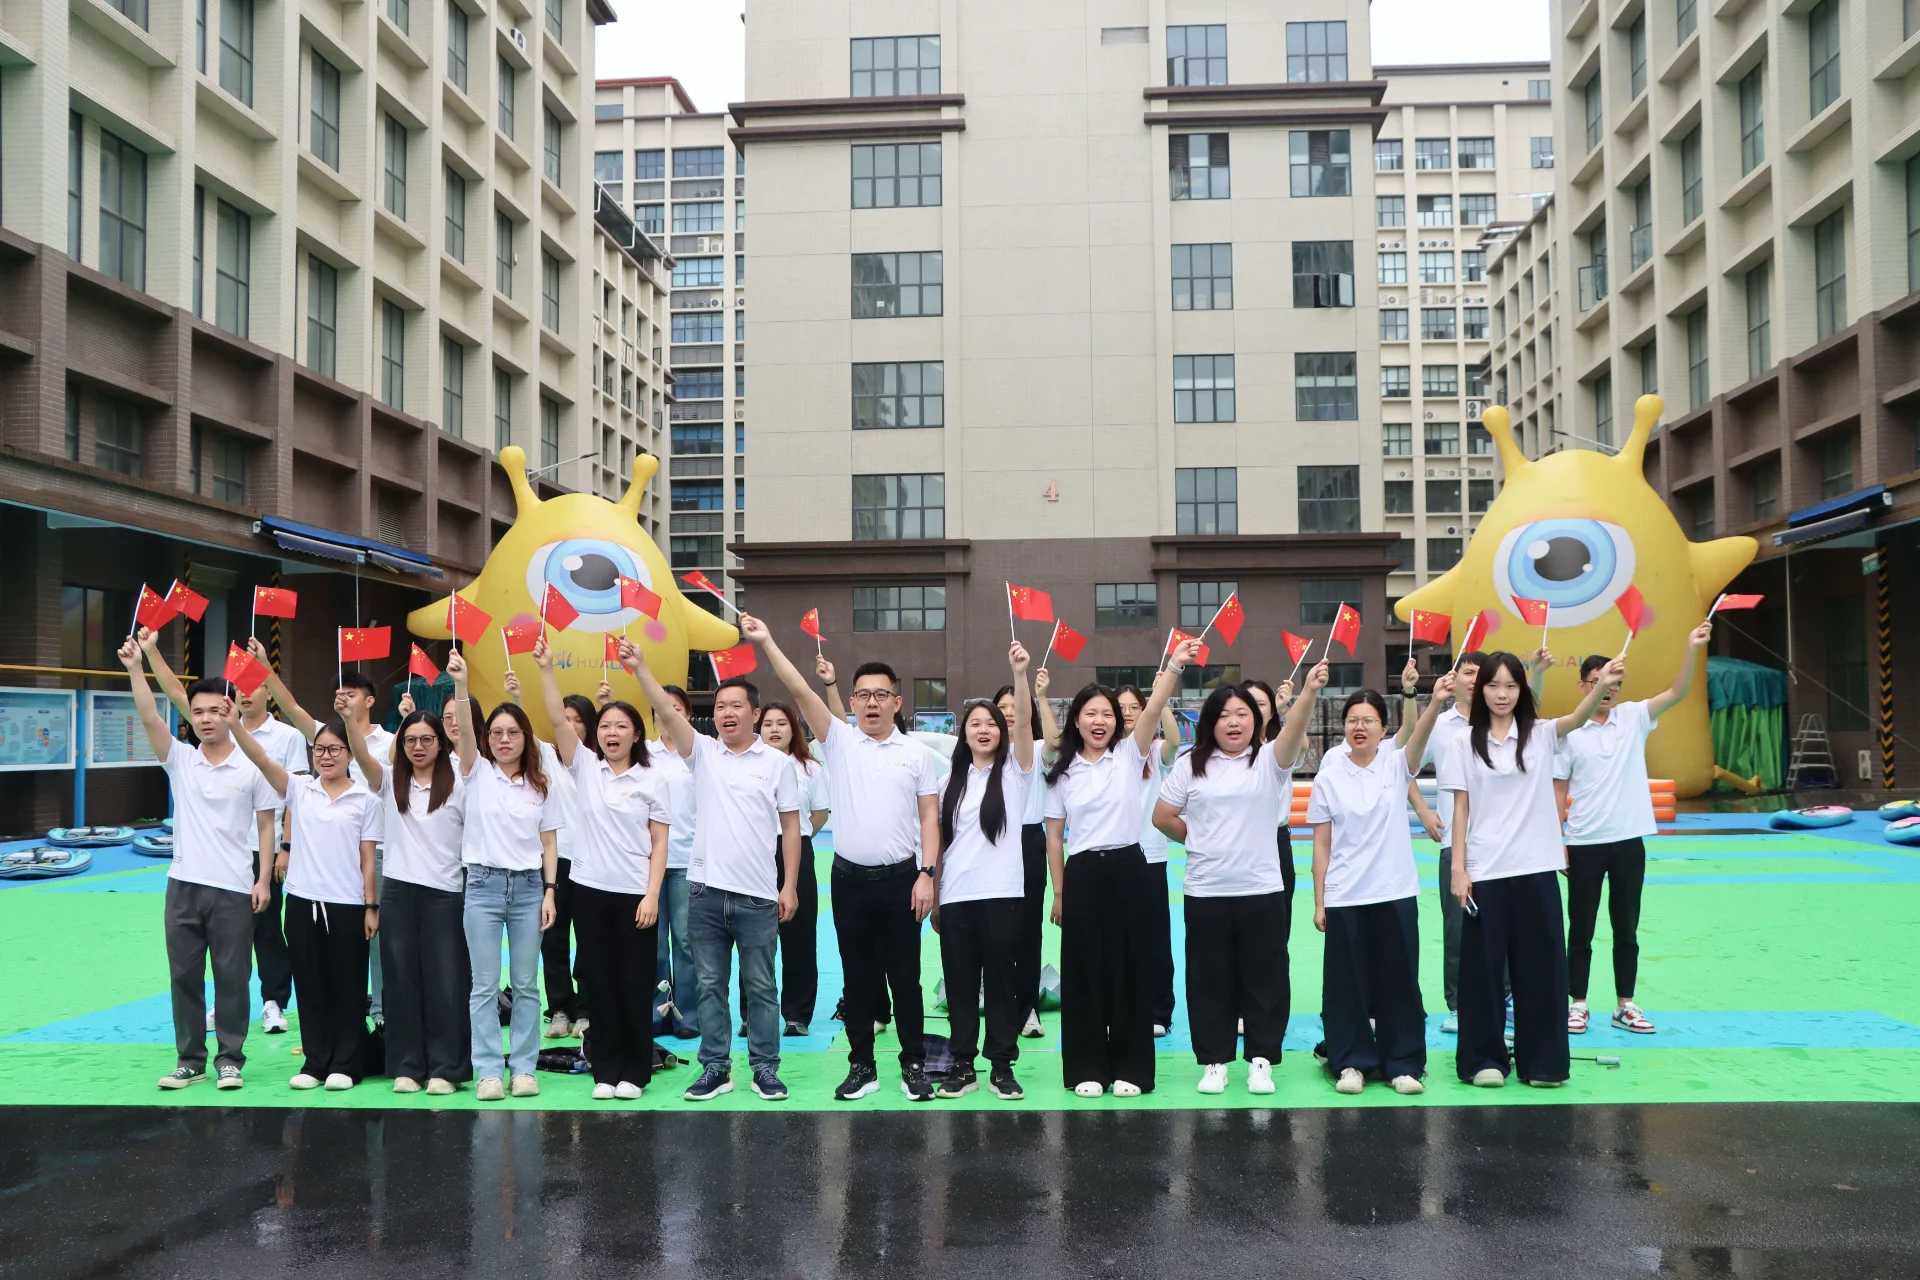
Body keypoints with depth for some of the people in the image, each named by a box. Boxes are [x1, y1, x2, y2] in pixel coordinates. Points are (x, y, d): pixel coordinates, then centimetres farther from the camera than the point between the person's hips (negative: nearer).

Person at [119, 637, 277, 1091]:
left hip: (234, 889, -3)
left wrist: (264, 880, -5)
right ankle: (189, 1059, 19)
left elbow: (266, 826, 1)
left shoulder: (251, 767, -2)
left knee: (231, 977, 4)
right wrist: (135, 668, -19)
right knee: (184, 976, 9)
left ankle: (230, 1058, 14)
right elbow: (150, 719, -9)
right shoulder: (180, 760, 5)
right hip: (183, 885, 3)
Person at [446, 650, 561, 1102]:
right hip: (484, 883, -1)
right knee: (485, 985, 1)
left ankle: (523, 1067, 13)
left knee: (526, 984, 5)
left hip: (529, 886, 1)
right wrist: (460, 685, -31)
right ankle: (489, 1070, 6)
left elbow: (549, 844, 7)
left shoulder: (541, 786, 7)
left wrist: (549, 891, -2)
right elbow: (465, 731, -16)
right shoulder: (477, 773, 2)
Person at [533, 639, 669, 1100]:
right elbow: (558, 719, -9)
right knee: (600, 982, 7)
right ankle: (605, 1069, 16)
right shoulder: (584, 767, 4)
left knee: (635, 984, 4)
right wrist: (545, 668, -18)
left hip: (635, 894, -2)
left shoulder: (652, 781, 1)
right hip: (590, 889, 2)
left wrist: (652, 895, -8)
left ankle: (635, 1070, 15)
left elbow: (659, 844, 0)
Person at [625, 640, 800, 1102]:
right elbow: (667, 712, -8)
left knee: (761, 987, 7)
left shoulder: (775, 763, 1)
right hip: (706, 890, 2)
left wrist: (790, 886, -2)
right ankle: (715, 1068, 18)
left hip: (757, 895, -2)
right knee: (710, 985, 9)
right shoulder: (703, 753, 6)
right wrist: (639, 668, -20)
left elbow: (790, 825, 3)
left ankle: (765, 1067, 16)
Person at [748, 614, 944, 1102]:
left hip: (900, 878, -1)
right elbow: (801, 691, -6)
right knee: (857, 977, 9)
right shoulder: (839, 741, 3)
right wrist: (766, 642, -14)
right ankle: (861, 1066, 18)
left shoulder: (916, 753, 3)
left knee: (904, 976, 5)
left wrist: (927, 873, -6)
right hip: (849, 877, 1)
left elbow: (930, 816, 2)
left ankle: (913, 1065, 16)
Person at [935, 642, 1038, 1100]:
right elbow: (941, 842, 13)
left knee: (1000, 981, 3)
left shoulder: (1014, 770, 2)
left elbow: (1024, 722, -15)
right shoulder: (953, 781, 12)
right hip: (955, 897, 3)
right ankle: (962, 1065, 15)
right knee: (960, 984, 7)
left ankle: (1002, 1066, 11)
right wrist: (933, 897, 8)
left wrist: (1020, 674, -28)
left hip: (1001, 894, -3)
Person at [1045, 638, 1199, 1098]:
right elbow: (1055, 836, 7)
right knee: (1084, 971, 4)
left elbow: (1153, 709, -15)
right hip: (1082, 874, 1)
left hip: (1127, 869, -1)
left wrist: (1174, 666, -30)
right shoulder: (1062, 772, 5)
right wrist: (1059, 892, 4)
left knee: (1129, 968, 3)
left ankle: (1131, 1068, 13)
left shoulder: (1130, 755, 1)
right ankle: (1087, 1068, 14)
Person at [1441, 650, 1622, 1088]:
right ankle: (1484, 1058, 16)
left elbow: (1577, 719, -18)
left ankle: (1541, 1061, 16)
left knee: (1540, 964, 5)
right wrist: (1458, 869, -4)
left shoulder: (1540, 735, 2)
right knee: (1483, 965, 5)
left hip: (1536, 869, 1)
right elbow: (1461, 809, 1)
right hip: (1485, 872, -1)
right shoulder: (1465, 743, 1)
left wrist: (1601, 687, -39)